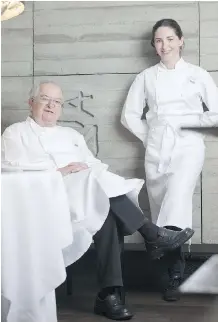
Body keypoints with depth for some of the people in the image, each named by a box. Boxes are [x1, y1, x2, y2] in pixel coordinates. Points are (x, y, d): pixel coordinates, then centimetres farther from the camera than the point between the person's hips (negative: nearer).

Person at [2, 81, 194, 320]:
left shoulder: (72, 135, 31)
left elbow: (98, 166, 19)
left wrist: (94, 174, -7)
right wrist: (59, 171, -14)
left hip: (88, 196, 5)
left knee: (109, 215, -30)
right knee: (95, 178, -31)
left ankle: (110, 294, -34)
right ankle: (151, 235, -25)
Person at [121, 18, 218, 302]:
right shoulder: (146, 77, 11)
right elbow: (130, 116, 13)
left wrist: (185, 119, -3)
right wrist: (149, 137, 3)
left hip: (188, 146, -3)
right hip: (156, 150, 3)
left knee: (177, 201, -23)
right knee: (161, 208, 1)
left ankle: (174, 273, -26)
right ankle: (176, 271, 11)